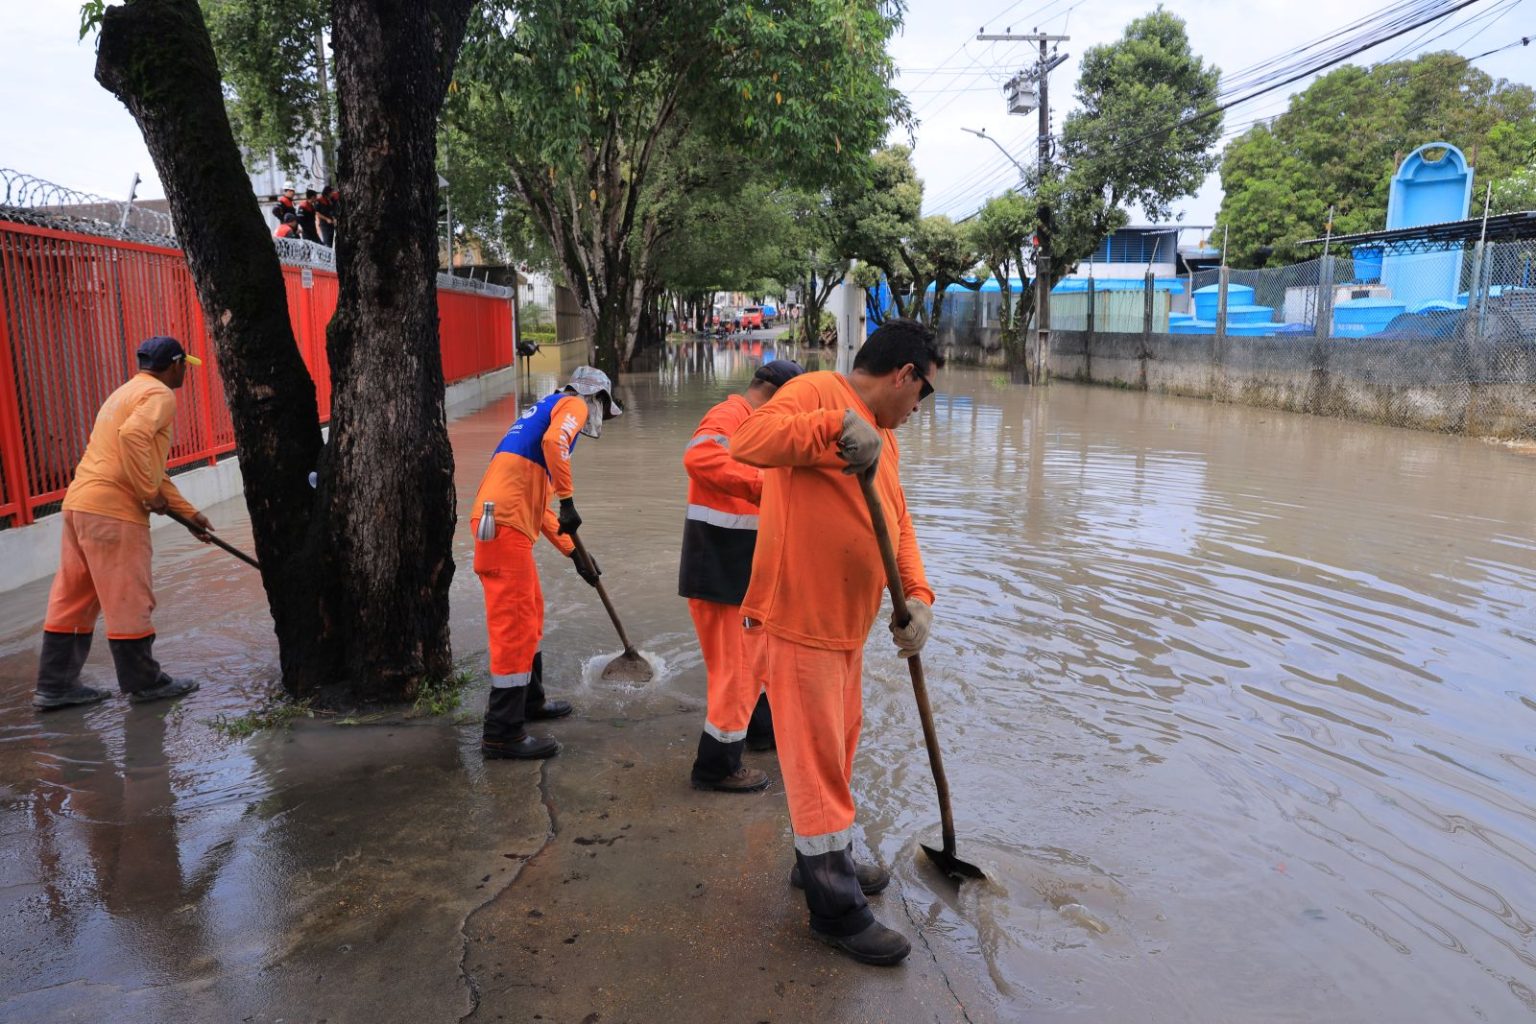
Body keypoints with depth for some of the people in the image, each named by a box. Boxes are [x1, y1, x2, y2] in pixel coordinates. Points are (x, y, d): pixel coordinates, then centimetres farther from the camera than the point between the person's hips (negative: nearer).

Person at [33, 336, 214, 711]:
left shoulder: (128, 392, 26)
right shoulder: (159, 393, -5)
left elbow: (149, 466, 28)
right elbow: (133, 437, -25)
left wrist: (188, 513, 27)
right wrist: (150, 494, -16)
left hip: (80, 504, 10)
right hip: (112, 510, -10)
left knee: (73, 599, 13)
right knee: (128, 601, 0)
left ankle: (55, 686, 19)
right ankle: (144, 683, 11)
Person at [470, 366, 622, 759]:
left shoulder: (547, 409, 31)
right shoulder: (573, 404, 5)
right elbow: (554, 441, -20)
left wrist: (573, 552, 31)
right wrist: (568, 501, -15)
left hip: (510, 519, 10)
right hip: (505, 523, -10)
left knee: (530, 611, 21)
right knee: (515, 622, -7)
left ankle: (529, 701, 36)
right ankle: (502, 732, -2)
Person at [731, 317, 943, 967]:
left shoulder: (881, 434, 15)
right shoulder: (817, 391, -14)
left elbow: (898, 521, 14)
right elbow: (749, 441, -31)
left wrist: (916, 595, -1)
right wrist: (839, 424, -42)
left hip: (846, 626, 10)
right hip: (797, 624, -10)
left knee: (836, 751, 23)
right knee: (817, 763, 2)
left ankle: (824, 861, 44)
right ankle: (836, 911, 18)